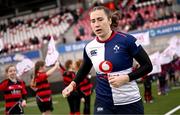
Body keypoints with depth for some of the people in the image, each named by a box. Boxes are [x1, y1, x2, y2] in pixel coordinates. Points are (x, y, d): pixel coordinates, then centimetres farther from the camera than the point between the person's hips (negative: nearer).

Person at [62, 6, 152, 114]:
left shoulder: (126, 40, -11)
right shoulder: (89, 48, 2)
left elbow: (147, 66, -6)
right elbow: (84, 70, 22)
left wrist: (126, 78, -17)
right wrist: (73, 84, 5)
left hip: (130, 103, -2)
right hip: (103, 104, 2)